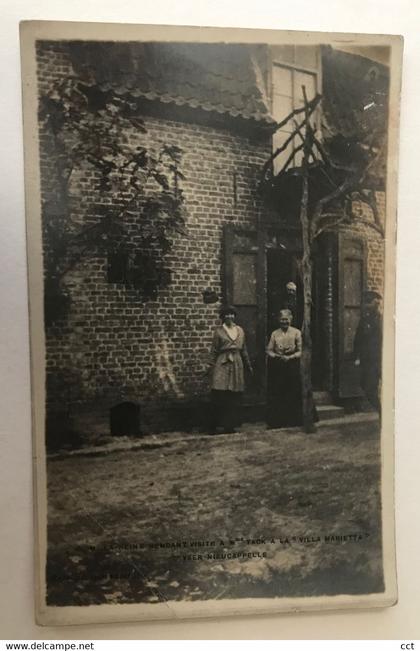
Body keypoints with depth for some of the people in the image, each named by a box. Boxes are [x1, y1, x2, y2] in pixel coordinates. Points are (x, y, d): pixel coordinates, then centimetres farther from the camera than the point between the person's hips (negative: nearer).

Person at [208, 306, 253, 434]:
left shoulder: (240, 330, 13)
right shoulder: (219, 331, 1)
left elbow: (243, 349, 18)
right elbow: (214, 351, 1)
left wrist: (248, 365, 18)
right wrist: (212, 367, -4)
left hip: (237, 364, 4)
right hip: (222, 365, -4)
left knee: (234, 397, 4)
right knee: (219, 396, -8)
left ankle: (230, 425, 13)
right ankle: (215, 426, 2)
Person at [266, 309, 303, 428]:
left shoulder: (296, 332, 1)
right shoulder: (274, 334, 7)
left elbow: (300, 351, -1)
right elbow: (269, 350, 6)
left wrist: (289, 357, -16)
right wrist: (277, 356, -13)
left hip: (292, 366, -1)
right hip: (277, 367, 1)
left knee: (293, 394, 1)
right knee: (277, 394, 3)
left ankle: (293, 421, 12)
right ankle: (277, 421, 12)